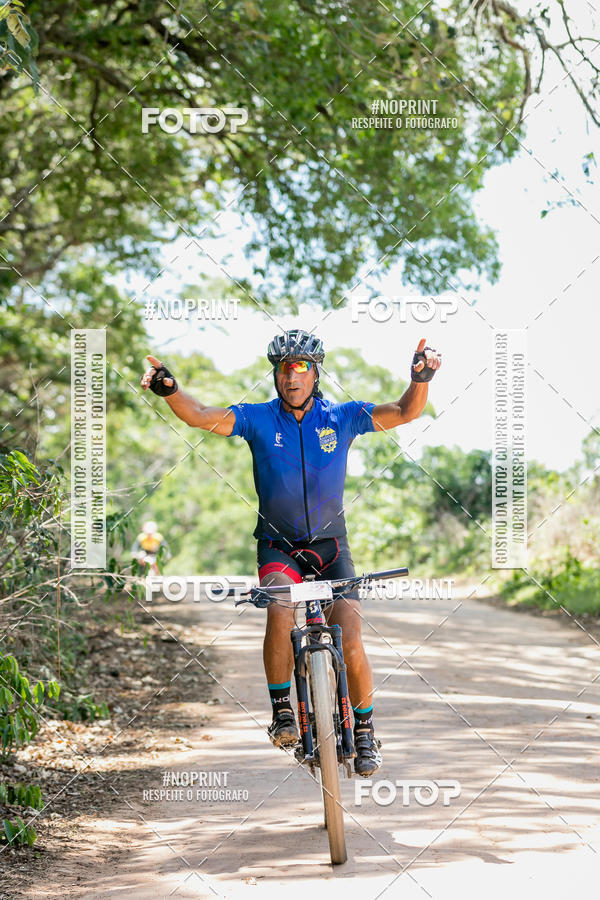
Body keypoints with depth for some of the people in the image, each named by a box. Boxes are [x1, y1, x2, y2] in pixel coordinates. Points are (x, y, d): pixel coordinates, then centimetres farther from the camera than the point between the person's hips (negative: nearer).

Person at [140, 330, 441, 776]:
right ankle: (283, 712, -16)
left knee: (350, 642, -13)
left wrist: (421, 379, -35)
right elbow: (200, 415, -18)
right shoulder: (258, 418, -6)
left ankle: (364, 730, 9)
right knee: (280, 608, -32)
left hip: (330, 544, 1)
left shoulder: (343, 417, -5)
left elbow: (405, 412, -15)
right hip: (279, 544, -1)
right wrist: (170, 390, -38)